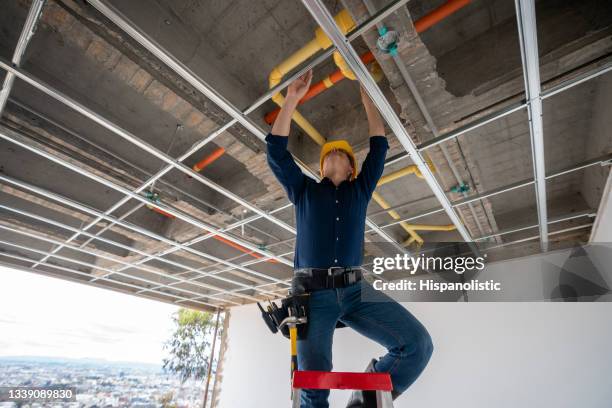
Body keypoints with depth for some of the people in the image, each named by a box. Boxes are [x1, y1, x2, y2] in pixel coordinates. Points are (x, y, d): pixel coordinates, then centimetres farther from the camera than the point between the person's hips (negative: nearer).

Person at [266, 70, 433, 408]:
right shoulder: (304, 190, 16)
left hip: (355, 290, 2)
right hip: (312, 294, -1)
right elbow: (276, 151, 8)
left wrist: (367, 98, 24)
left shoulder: (360, 190, 19)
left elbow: (379, 146, 18)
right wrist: (291, 100, 8)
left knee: (418, 344, -13)